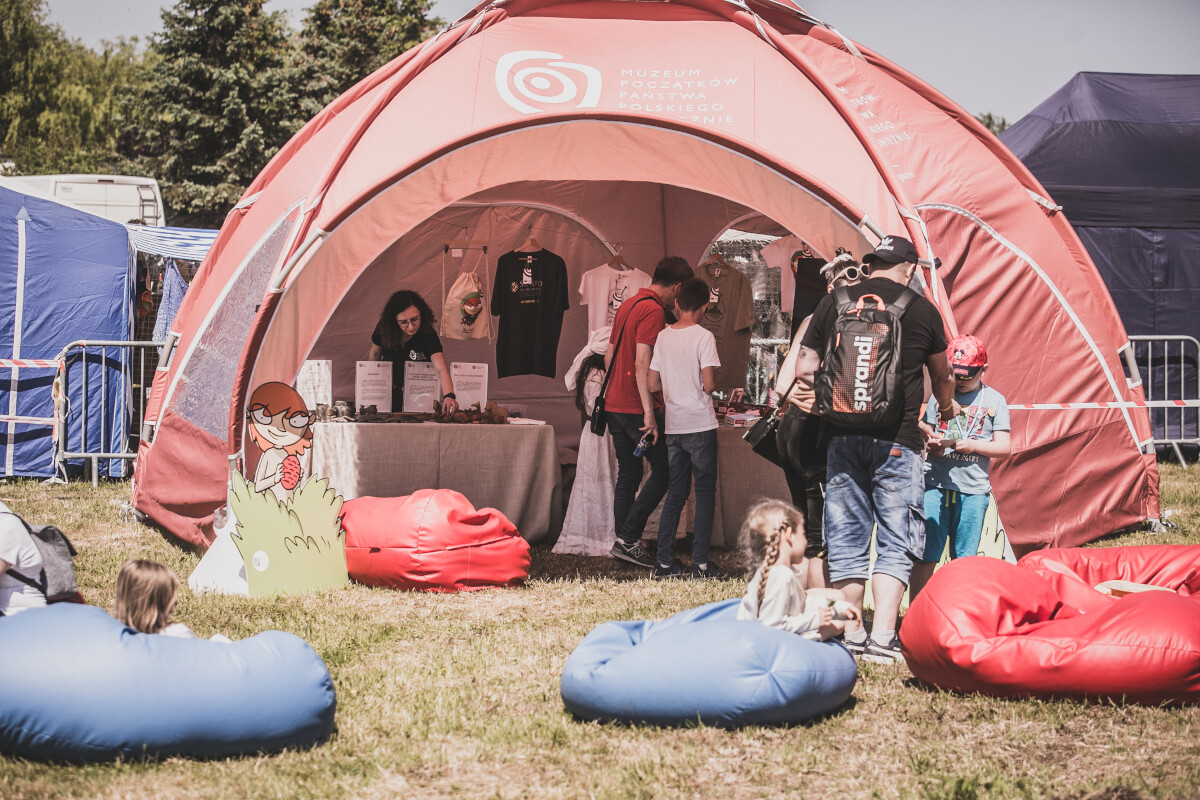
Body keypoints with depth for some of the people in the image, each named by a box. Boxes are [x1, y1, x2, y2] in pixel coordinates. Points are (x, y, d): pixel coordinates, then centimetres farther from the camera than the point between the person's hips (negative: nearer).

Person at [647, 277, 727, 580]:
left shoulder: (663, 337, 5)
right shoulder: (703, 337, -10)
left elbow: (653, 384, 6)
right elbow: (709, 384, -16)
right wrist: (712, 384, 6)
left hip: (673, 426, 5)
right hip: (700, 424, -5)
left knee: (675, 492, 13)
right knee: (705, 492, 2)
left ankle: (664, 562, 12)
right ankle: (701, 564, -1)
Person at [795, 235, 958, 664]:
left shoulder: (834, 303, 6)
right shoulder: (922, 310, 3)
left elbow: (805, 368, 7)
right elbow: (941, 376, 19)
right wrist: (947, 408, 40)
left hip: (843, 438, 3)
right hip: (897, 443, -3)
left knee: (846, 541, 10)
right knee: (895, 543, 0)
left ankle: (849, 633, 14)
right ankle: (883, 637, -7)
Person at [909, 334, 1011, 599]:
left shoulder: (994, 400, 7)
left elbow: (1004, 447, 4)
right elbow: (923, 432, 14)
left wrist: (973, 445, -13)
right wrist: (930, 444, -9)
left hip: (974, 490, 0)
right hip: (936, 485, 0)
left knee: (964, 560, 3)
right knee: (925, 554, -4)